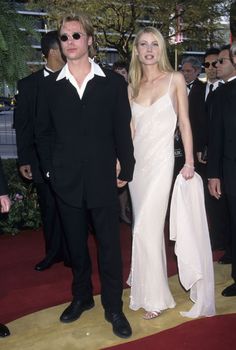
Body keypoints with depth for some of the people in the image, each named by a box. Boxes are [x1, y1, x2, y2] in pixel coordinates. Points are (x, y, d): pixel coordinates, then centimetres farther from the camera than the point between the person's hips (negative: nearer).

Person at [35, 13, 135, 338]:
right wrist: (50, 169, 5)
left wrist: (125, 169, -1)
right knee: (75, 242, 15)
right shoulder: (50, 86, 5)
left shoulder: (113, 82, 0)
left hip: (103, 178, -2)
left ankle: (113, 306, 21)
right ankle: (81, 297, 35)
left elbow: (122, 130, 1)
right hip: (66, 180, 2)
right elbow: (43, 132, 10)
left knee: (110, 243, 4)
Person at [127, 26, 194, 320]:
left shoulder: (175, 79, 2)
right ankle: (145, 278, 31)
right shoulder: (132, 87, 11)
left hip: (160, 161, -4)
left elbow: (184, 123, 1)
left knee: (145, 229, -7)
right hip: (136, 161, 4)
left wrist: (189, 161, -4)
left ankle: (153, 296, 8)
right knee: (148, 226, 13)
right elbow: (130, 129, 9)